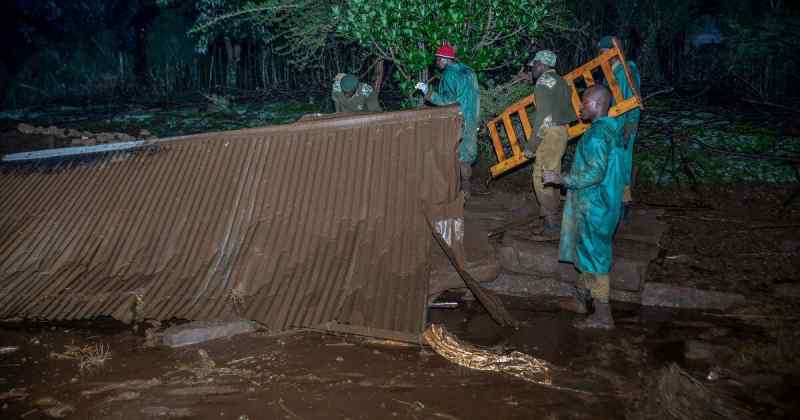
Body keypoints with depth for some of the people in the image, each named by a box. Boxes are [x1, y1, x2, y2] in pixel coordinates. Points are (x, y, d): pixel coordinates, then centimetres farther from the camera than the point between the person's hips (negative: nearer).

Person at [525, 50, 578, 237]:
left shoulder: (544, 81, -12)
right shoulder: (561, 81, 15)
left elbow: (543, 116, -19)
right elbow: (570, 111, 16)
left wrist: (531, 145, -16)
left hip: (549, 134, -10)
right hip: (562, 132, 10)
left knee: (541, 179, -6)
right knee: (552, 177, 17)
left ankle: (552, 225, -5)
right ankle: (554, 217, 25)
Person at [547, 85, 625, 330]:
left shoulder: (597, 134, -22)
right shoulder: (612, 129, 10)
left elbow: (594, 174, -27)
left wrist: (560, 179, -20)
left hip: (594, 206, -10)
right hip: (604, 202, 10)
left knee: (595, 256, -1)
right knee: (589, 252, 22)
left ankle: (603, 316, 7)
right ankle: (581, 298, 37)